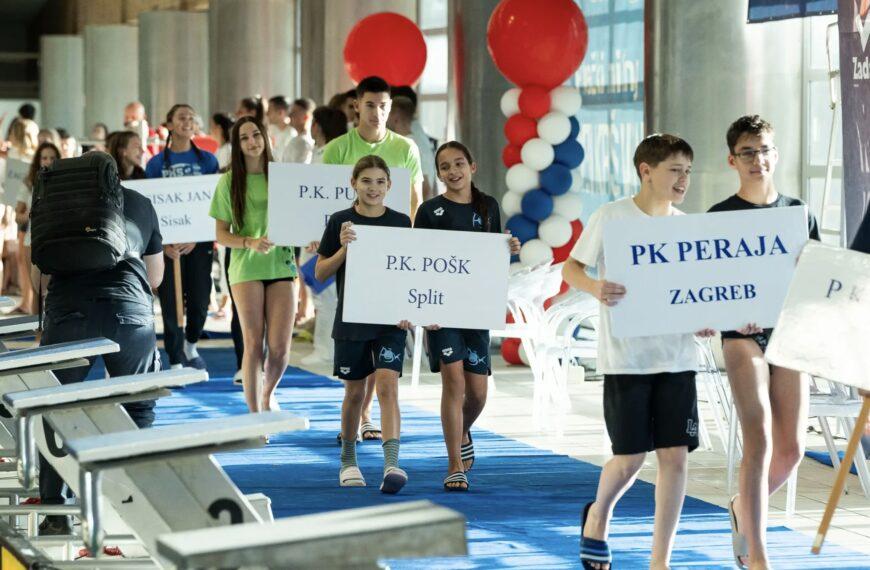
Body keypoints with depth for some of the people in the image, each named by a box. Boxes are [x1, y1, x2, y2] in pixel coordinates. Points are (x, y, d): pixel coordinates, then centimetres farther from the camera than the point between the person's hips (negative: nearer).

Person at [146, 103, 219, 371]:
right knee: (171, 302, -2)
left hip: (199, 241, 1)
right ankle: (176, 362, 7)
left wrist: (196, 237, -9)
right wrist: (163, 244, -11)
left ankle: (191, 345, 30)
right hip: (168, 242, -1)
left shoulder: (207, 160, 6)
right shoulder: (156, 163, 4)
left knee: (199, 299, 1)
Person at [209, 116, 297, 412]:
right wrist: (250, 242, -15)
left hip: (282, 265, 2)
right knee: (253, 344, -5)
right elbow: (221, 235, 2)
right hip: (246, 267, -1)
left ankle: (268, 394, 28)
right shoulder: (230, 182, 2)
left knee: (279, 347, -3)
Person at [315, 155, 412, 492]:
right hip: (351, 320, 0)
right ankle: (348, 461, 27)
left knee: (387, 387, -14)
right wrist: (343, 248, -16)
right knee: (354, 393, 10)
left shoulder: (401, 223, 3)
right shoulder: (340, 222, -1)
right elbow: (320, 273, 0)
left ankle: (392, 464, -21)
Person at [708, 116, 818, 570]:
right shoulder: (720, 217, 1)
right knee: (759, 440, -15)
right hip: (743, 334, -4)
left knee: (791, 448, 2)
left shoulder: (798, 213, 10)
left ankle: (744, 508, 33)